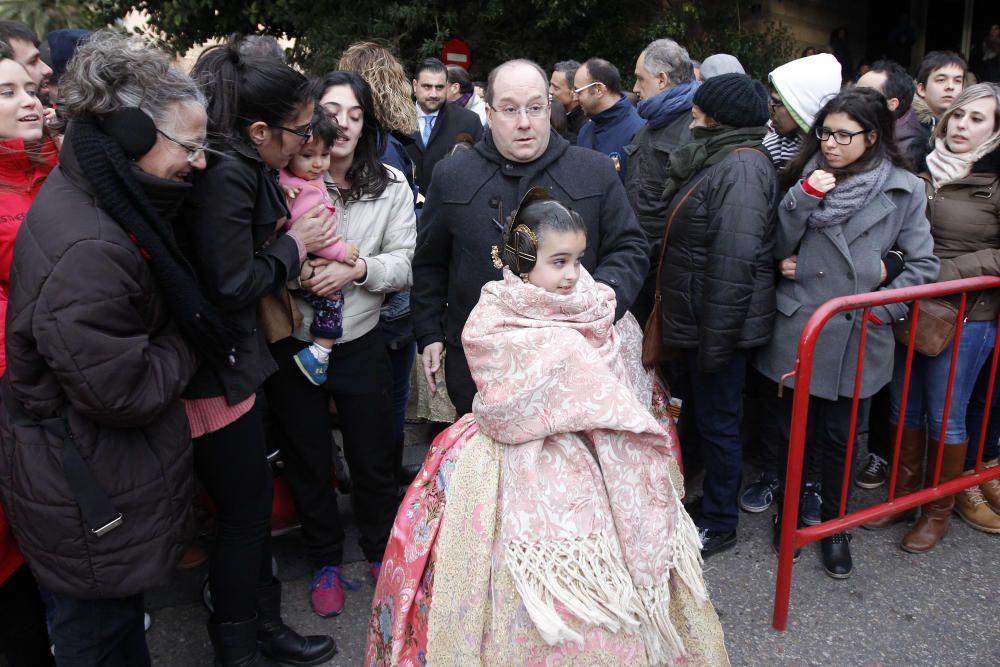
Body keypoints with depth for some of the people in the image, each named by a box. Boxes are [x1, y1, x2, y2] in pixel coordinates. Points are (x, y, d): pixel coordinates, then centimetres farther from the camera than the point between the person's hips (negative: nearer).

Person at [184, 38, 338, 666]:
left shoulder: (240, 165, 5)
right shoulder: (226, 174, -23)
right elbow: (232, 285, -23)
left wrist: (296, 243, 0)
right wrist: (294, 244, -11)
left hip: (236, 357, 10)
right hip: (217, 371, -10)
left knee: (254, 498, 20)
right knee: (244, 513, 6)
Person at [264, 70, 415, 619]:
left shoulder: (390, 186, -2)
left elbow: (405, 263, -6)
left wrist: (357, 268, -24)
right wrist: (295, 268, -23)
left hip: (361, 343, 1)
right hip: (293, 343, 0)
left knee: (373, 456, 16)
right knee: (306, 459, 16)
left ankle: (380, 551, 41)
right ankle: (325, 561, 38)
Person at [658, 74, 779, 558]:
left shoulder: (740, 168, -20)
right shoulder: (717, 160, 13)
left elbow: (734, 261, -26)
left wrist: (715, 339, -25)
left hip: (718, 326, -10)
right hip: (693, 319, 10)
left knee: (716, 422, 4)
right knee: (687, 412, 22)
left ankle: (718, 523, 22)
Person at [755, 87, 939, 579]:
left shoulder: (904, 190, -3)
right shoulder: (807, 177, 2)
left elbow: (923, 264, 2)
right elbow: (777, 248, -1)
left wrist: (882, 309, -8)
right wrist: (803, 198, -14)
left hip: (857, 339, -1)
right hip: (796, 331, 1)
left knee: (840, 439, 13)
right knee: (791, 431, 13)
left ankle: (834, 524, 32)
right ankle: (787, 511, 34)